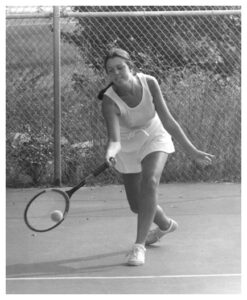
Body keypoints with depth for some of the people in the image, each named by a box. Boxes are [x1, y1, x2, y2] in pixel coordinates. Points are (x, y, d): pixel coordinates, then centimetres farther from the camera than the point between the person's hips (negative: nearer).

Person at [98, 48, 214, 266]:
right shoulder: (109, 100, -29)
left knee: (149, 181, -29)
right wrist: (111, 150, -66)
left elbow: (168, 120, -17)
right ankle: (166, 225, 43)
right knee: (137, 205, 7)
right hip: (128, 146, 1)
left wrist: (192, 151, -16)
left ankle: (139, 246, -25)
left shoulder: (149, 83, -23)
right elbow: (114, 136, -42)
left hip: (154, 137, -1)